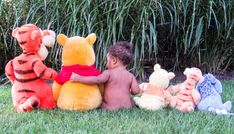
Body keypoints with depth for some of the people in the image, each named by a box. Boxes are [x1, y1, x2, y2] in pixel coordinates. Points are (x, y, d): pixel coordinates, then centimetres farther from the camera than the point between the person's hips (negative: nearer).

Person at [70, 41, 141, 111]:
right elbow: (136, 91, -3)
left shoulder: (108, 73, -6)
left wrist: (79, 78, -16)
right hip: (127, 106, 3)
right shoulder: (130, 76, 3)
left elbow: (97, 80, -19)